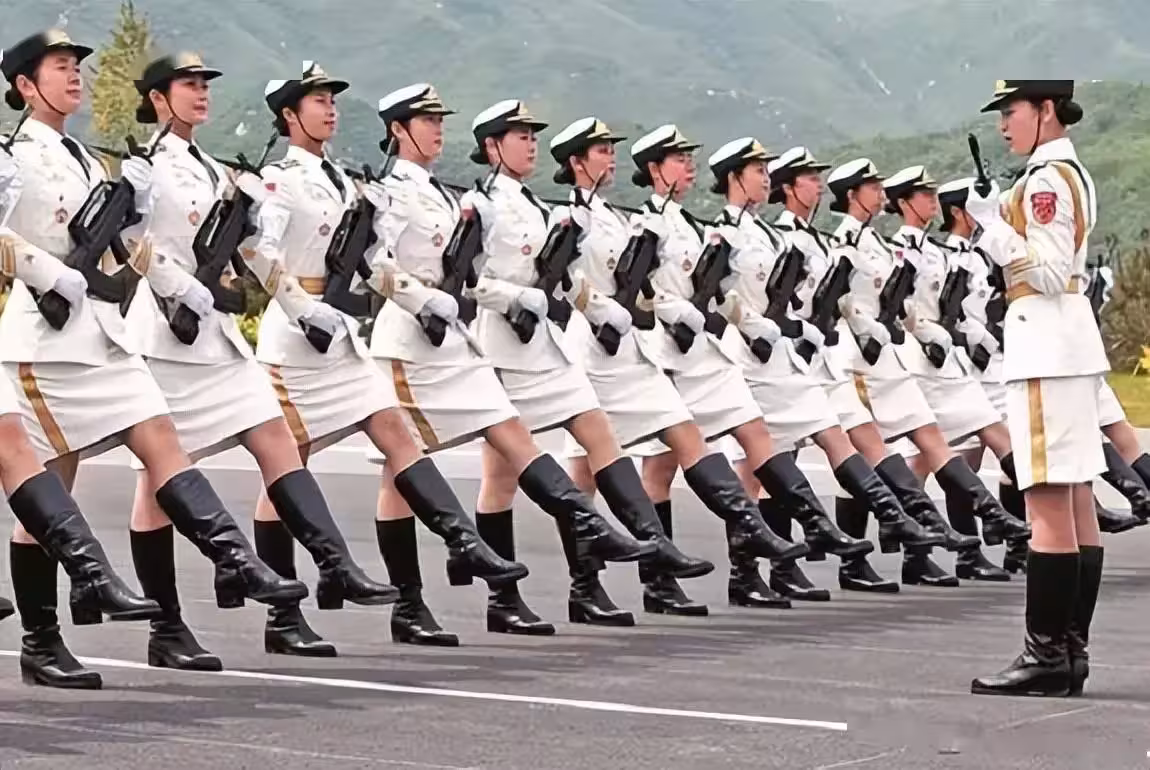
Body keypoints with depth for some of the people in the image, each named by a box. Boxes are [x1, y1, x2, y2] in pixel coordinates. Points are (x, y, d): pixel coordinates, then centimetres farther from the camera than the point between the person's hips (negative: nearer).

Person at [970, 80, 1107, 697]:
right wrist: (996, 225, 17)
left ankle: (1046, 653, -9)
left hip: (1045, 346, -11)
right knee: (1074, 499, 9)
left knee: (1048, 501, -10)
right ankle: (1072, 650, 13)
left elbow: (1050, 275, -18)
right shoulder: (1071, 175, 18)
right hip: (1068, 344, 11)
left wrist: (995, 226, -18)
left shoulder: (1045, 181, -12)